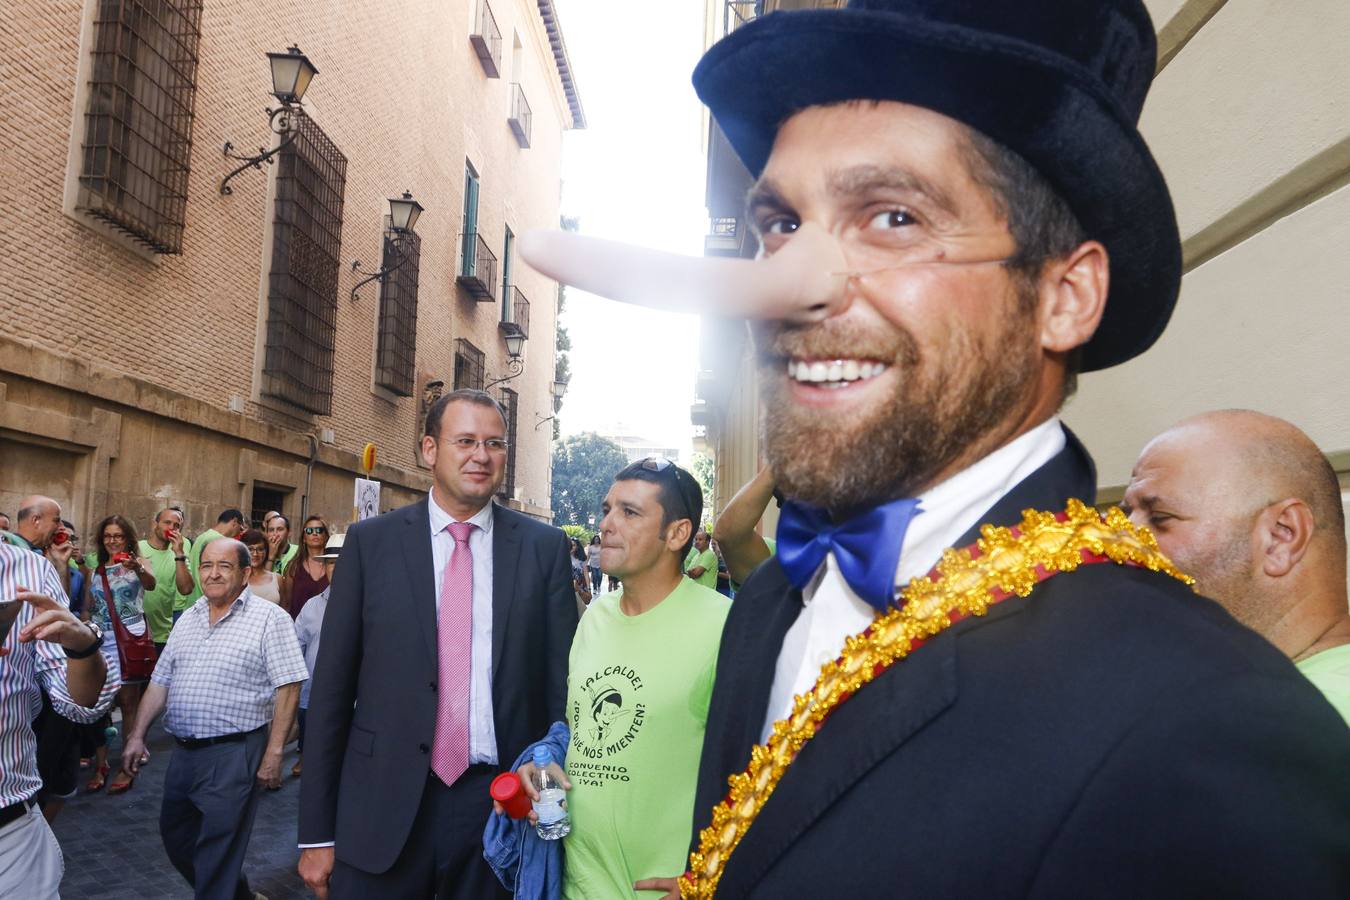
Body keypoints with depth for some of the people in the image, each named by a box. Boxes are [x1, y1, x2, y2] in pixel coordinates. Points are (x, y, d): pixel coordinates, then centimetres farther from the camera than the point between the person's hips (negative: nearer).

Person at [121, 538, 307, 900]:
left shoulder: (269, 618, -10)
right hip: (184, 751, 8)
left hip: (235, 753, -7)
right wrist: (137, 736, 8)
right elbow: (160, 682, 16)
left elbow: (288, 687, -13)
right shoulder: (187, 619, 11)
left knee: (216, 853, 0)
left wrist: (274, 753, -16)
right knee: (175, 837, 20)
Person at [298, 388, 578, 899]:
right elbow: (332, 686, 0)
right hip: (384, 806, 0)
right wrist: (317, 833, 0)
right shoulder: (370, 541, -1)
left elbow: (562, 681, 2)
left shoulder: (544, 547, 0)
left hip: (504, 803, 1)